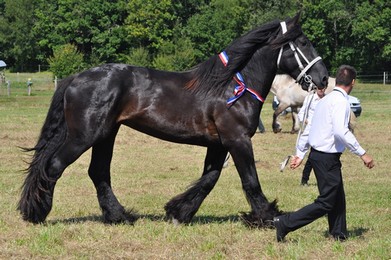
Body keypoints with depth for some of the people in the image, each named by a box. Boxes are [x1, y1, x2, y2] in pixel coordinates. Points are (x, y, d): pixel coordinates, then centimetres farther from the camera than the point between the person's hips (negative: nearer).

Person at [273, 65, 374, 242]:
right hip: (328, 158, -10)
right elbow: (340, 132, -28)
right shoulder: (340, 101, -16)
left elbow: (310, 129, 17)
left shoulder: (325, 100, 13)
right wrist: (362, 154, -24)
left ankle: (339, 236, 26)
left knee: (338, 199, 18)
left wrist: (300, 154, 22)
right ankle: (285, 223, -7)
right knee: (325, 204, -5)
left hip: (317, 154, 10)